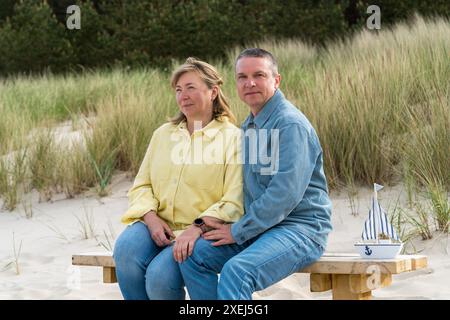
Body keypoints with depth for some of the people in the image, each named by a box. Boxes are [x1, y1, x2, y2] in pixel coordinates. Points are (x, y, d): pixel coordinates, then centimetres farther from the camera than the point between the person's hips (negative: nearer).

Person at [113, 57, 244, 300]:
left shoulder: (232, 138, -1)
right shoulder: (163, 134, 17)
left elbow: (234, 203, -9)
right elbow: (141, 186, 14)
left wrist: (198, 228, -23)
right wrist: (151, 218, -7)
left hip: (202, 232, -4)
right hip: (157, 225, 4)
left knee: (160, 277, -30)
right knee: (126, 251, -29)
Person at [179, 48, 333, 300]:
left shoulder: (291, 124, -14)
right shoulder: (249, 126, 17)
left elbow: (285, 194, -22)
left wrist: (238, 232, -15)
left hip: (299, 227, -9)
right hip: (259, 227, 9)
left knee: (236, 271, -32)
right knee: (194, 254, -9)